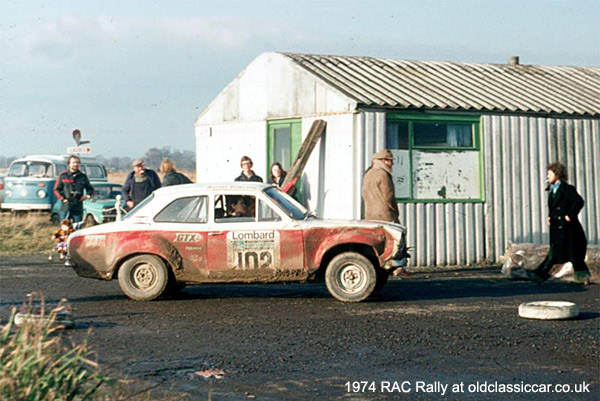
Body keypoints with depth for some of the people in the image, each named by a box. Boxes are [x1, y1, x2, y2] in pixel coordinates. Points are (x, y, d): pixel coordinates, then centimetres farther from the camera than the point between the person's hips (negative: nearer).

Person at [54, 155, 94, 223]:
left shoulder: (83, 176, 11)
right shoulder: (63, 175, 5)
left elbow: (90, 189, 21)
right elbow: (56, 189, 7)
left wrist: (87, 195, 0)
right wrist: (63, 199, -6)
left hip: (78, 208, 2)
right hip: (66, 207, -2)